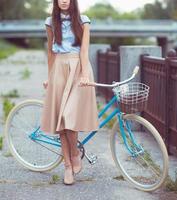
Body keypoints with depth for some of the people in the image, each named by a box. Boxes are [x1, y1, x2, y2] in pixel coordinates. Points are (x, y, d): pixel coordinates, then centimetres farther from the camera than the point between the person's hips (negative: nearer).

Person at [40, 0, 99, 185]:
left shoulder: (82, 21, 2)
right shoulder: (51, 22, 10)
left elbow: (84, 49, -6)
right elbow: (50, 51, 15)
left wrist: (84, 74, -17)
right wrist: (49, 77, 16)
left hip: (77, 69, -3)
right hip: (59, 70, 3)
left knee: (69, 116, -14)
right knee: (60, 119, 0)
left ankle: (75, 155, 10)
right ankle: (68, 166, 8)